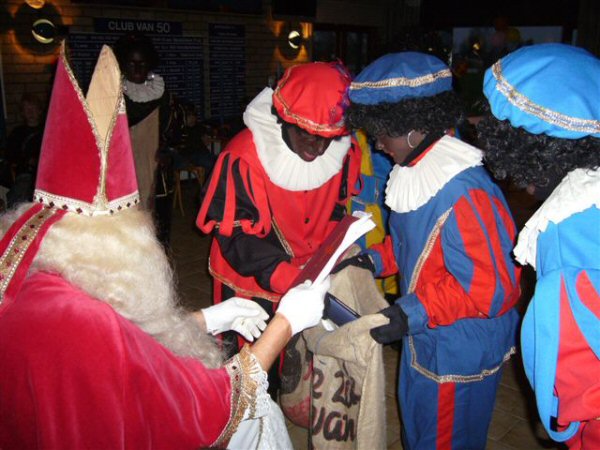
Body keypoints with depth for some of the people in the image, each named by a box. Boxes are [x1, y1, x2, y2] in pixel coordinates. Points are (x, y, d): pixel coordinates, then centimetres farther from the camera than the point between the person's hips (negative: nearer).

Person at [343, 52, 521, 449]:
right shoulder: (416, 170, -2)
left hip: (458, 355, -8)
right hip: (425, 341, 9)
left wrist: (414, 312, -30)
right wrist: (375, 260, -2)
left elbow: (492, 287, -28)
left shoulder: (463, 193, -32)